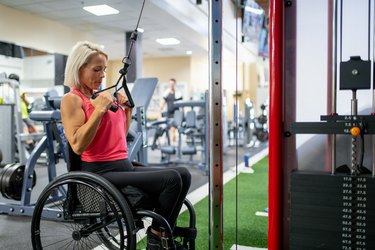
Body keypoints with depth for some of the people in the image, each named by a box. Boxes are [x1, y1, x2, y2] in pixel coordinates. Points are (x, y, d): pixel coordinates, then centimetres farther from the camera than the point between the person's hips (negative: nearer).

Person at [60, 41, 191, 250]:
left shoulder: (102, 95, 16)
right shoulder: (72, 99, -6)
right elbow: (78, 145, -20)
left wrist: (127, 109, 13)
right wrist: (99, 110, -20)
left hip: (124, 166, 8)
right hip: (102, 172, -8)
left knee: (183, 174, -3)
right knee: (171, 178, -22)